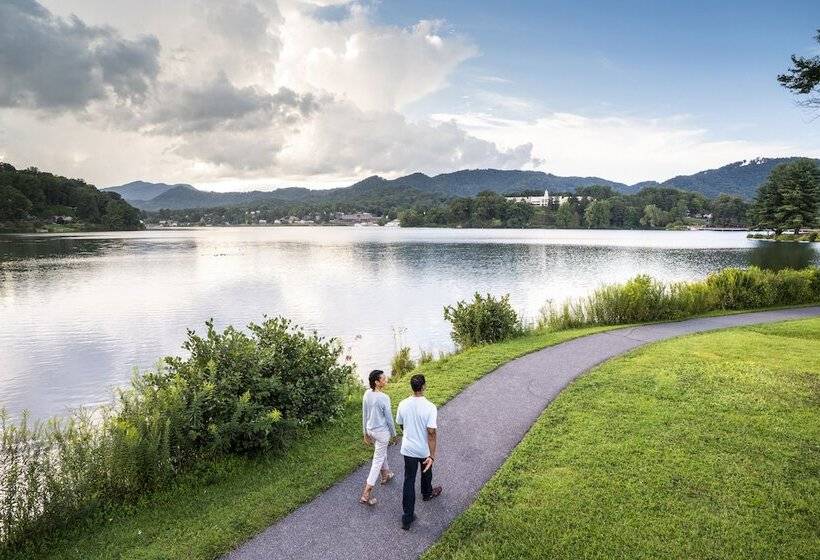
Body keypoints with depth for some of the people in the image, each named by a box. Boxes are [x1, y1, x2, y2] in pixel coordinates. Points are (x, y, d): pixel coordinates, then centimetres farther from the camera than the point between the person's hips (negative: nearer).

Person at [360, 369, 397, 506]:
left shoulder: (367, 394, -6)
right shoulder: (384, 398, -27)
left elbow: (365, 415, 4)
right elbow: (389, 419, -16)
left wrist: (366, 433, 16)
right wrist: (393, 434, -1)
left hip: (371, 430, 7)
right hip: (382, 432, -7)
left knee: (381, 453, 29)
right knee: (378, 460, 3)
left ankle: (385, 475, 51)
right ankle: (366, 494, 4)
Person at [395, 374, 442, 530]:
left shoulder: (403, 404, -11)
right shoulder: (430, 407, -24)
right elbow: (431, 433, -24)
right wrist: (432, 455, -19)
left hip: (408, 449, 2)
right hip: (424, 450, -2)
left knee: (409, 481, 9)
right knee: (426, 473, 28)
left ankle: (407, 518, 10)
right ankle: (427, 493, 55)